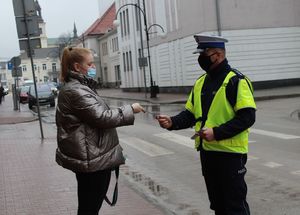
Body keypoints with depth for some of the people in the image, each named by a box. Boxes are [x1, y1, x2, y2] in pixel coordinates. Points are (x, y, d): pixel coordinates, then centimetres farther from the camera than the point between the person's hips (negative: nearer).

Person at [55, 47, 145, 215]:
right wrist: (130, 110, -12)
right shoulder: (75, 91, -18)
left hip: (93, 157, 10)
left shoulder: (79, 87, 16)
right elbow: (102, 117, -22)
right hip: (92, 160, -10)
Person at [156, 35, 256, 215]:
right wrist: (172, 122, -6)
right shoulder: (200, 82, 11)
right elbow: (190, 114, 13)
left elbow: (247, 117, -19)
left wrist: (217, 133, -25)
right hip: (207, 152, 7)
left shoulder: (236, 81, -13)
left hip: (230, 153, -7)